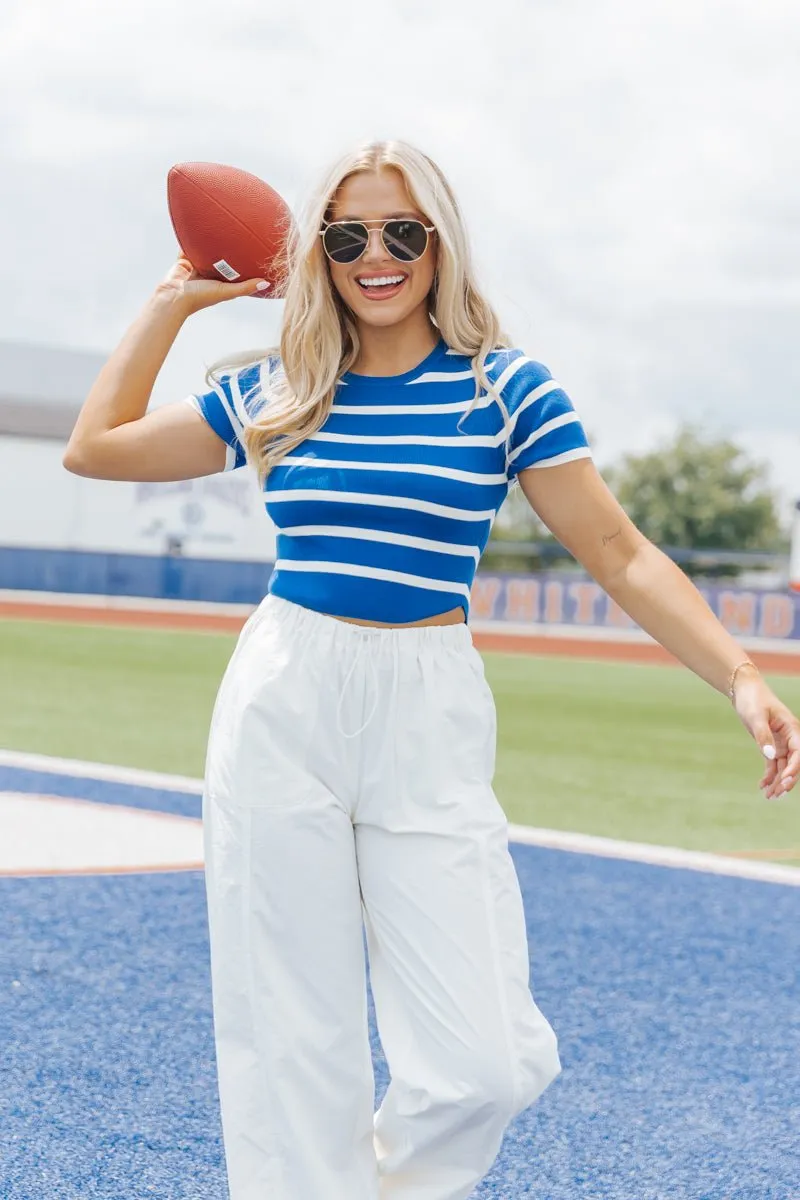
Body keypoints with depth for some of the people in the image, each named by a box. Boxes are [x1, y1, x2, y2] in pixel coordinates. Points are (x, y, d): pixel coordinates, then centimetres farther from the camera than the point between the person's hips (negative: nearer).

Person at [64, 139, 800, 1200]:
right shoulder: (272, 392, 8)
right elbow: (96, 448, 17)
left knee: (487, 1063, -9)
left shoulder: (504, 387, 1)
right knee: (289, 1043, 4)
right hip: (278, 708, 2)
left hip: (429, 720, -2)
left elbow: (618, 553, -2)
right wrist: (176, 302, 14)